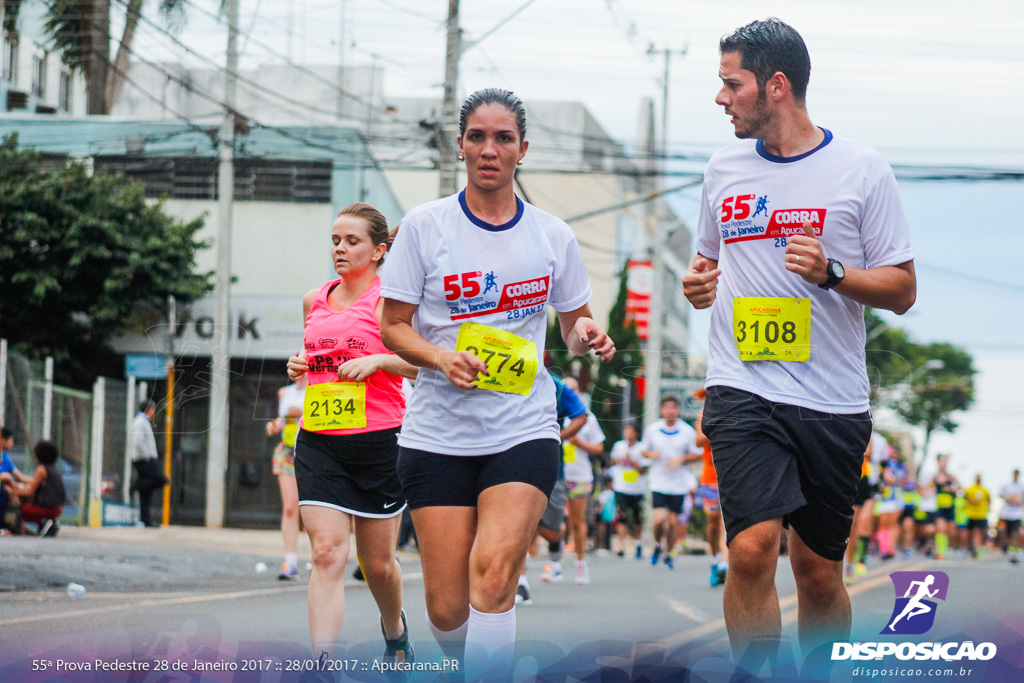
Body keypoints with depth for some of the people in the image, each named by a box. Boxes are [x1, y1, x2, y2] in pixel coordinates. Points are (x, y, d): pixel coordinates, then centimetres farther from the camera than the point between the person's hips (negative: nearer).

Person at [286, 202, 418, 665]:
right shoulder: (314, 300, 12)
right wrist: (298, 367, 7)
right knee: (327, 554, -13)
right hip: (319, 442, 3)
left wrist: (378, 360, -22)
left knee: (377, 562, 10)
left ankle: (395, 632, 41)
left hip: (379, 440, -3)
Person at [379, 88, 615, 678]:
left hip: (524, 429, 0)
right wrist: (441, 358, -17)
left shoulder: (553, 235, 7)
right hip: (438, 432, 0)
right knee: (447, 608, -2)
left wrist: (587, 337, -6)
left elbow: (576, 323, 18)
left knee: (493, 573, -23)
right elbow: (394, 327, 3)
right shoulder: (426, 225, 2)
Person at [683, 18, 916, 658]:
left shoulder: (863, 169, -1)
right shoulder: (725, 167, 10)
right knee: (752, 547, -18)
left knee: (819, 571, 7)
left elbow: (902, 290, 0)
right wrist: (700, 283, 3)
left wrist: (831, 273, -17)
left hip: (833, 400, -1)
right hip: (742, 387, 1)